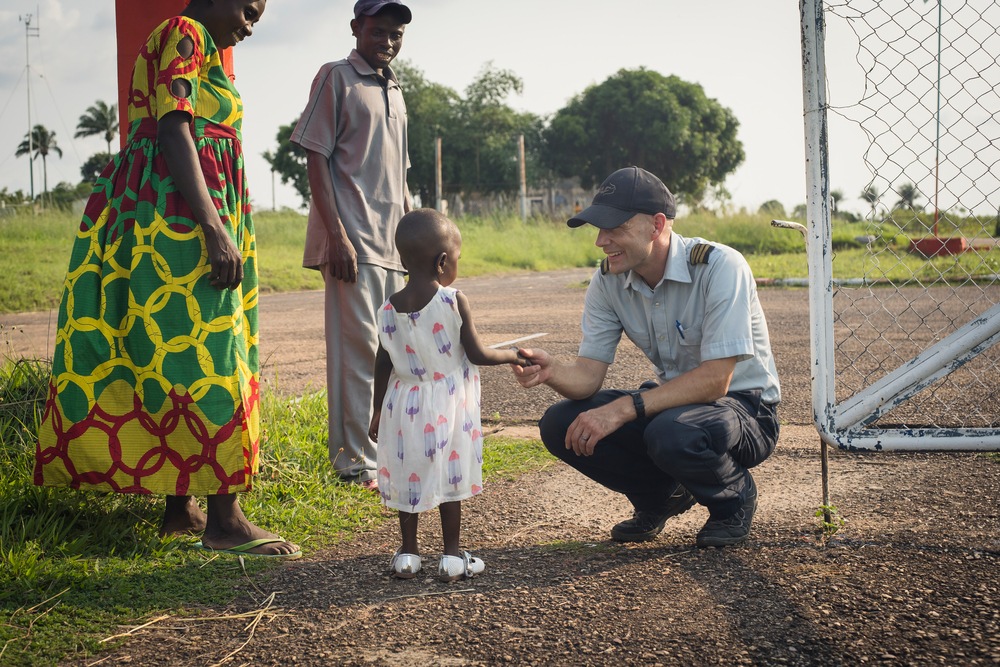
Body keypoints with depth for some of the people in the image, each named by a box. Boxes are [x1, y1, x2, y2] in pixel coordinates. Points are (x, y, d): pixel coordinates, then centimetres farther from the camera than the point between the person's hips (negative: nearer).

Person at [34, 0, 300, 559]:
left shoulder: (203, 50, 23)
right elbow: (175, 134, -18)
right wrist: (214, 230, -25)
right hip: (182, 216, -11)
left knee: (175, 355, 9)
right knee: (206, 357, -11)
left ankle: (182, 508, 12)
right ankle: (224, 517, -10)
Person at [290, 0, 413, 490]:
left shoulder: (393, 91, 19)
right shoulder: (336, 78, -3)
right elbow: (316, 158, -9)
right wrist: (337, 235, -17)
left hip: (392, 243, 8)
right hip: (353, 241, -8)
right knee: (358, 350, -8)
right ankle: (357, 462, -3)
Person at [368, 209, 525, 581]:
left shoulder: (389, 309, -2)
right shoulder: (454, 302, -14)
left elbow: (383, 364, 4)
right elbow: (476, 354, -11)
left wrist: (378, 410, 14)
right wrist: (510, 356, 7)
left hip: (404, 405, 4)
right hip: (446, 407, -4)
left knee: (408, 476, 13)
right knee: (450, 479, 6)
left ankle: (407, 554, 19)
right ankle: (452, 557, 11)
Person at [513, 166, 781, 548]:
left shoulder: (720, 267, -24)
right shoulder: (608, 281, -6)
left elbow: (715, 380, -29)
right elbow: (588, 376, -8)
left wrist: (623, 409, -34)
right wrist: (551, 372, -32)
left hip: (743, 406, -6)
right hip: (673, 400, 6)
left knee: (672, 434, -38)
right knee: (560, 425, -13)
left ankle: (734, 497, -3)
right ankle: (663, 495, 10)